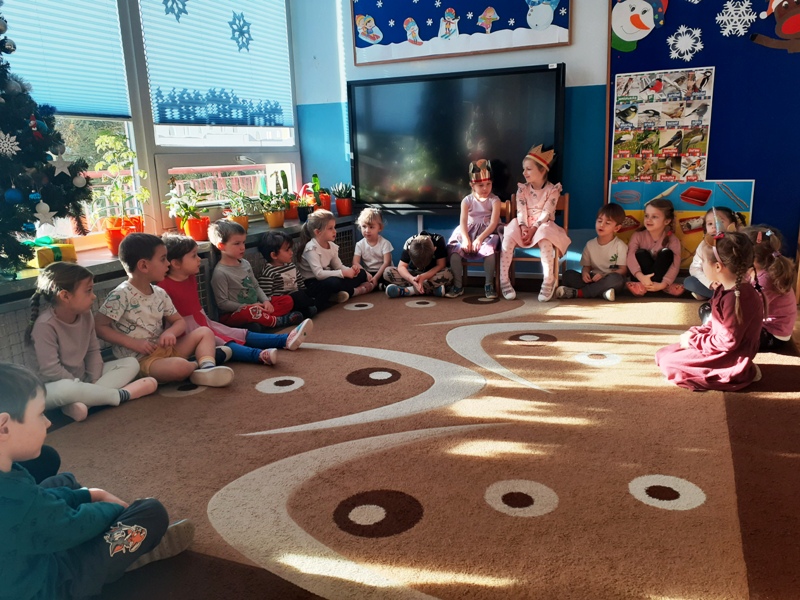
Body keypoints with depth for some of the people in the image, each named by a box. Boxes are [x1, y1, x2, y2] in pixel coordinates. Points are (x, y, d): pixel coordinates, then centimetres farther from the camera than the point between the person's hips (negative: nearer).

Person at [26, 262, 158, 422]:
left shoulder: (85, 315, -3)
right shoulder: (45, 325, -23)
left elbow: (93, 351, 4)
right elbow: (50, 370, -24)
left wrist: (94, 383, -8)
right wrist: (82, 388, -18)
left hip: (82, 379, 8)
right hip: (54, 386, -7)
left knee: (131, 363, -6)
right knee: (66, 389, -43)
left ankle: (81, 401, -26)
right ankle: (122, 394, -23)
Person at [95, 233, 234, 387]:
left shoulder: (160, 294, 7)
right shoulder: (121, 295, -15)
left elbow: (179, 321, 14)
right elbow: (99, 326, -15)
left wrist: (170, 332, -10)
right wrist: (133, 343, -21)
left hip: (164, 348, 8)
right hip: (139, 359, -8)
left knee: (205, 332, 4)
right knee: (179, 366, -35)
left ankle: (207, 368, -21)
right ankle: (199, 363, 0)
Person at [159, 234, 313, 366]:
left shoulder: (191, 278, 11)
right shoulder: (164, 286, -18)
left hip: (205, 323, 9)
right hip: (188, 332, -9)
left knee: (242, 335, -3)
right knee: (224, 344, -29)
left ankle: (286, 339, -11)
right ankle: (261, 355, -50)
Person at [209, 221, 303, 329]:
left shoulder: (245, 264, 8)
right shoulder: (220, 273, -15)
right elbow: (222, 303, -16)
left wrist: (265, 301, -2)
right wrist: (247, 307, -17)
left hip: (255, 306, 8)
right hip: (232, 315, -8)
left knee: (287, 300, 1)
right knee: (249, 312, -41)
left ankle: (263, 318, -22)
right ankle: (278, 321, -16)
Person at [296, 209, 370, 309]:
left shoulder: (332, 246, 4)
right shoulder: (311, 248, -20)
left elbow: (339, 266, 6)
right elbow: (318, 274, -29)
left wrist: (351, 270, -17)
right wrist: (344, 273, -30)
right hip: (311, 283, -8)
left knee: (361, 273, 3)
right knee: (334, 282, -39)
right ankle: (356, 290, -9)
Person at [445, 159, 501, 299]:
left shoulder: (494, 200, -2)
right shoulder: (467, 200, 4)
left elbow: (493, 223, -12)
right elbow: (463, 222, -8)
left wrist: (480, 238, -25)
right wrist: (466, 239, -26)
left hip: (487, 232, -2)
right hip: (469, 232, 2)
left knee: (489, 251, -34)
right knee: (455, 252, -23)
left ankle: (489, 284, -16)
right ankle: (458, 285, -9)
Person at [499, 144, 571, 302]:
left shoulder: (552, 189, -5)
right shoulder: (522, 189, 4)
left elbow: (546, 213, -15)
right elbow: (521, 211, -7)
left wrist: (533, 229, -26)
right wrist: (524, 228, -23)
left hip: (543, 226, -3)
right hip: (525, 226, 3)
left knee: (545, 240, -38)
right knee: (508, 237, -28)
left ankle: (548, 281, -31)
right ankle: (504, 280, -26)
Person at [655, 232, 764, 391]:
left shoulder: (737, 298, -28)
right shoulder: (726, 289, 5)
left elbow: (728, 341, -25)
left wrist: (694, 341, -15)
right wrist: (694, 333, 2)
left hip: (731, 359, -11)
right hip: (720, 348, 11)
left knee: (669, 364, -14)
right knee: (663, 355, 10)